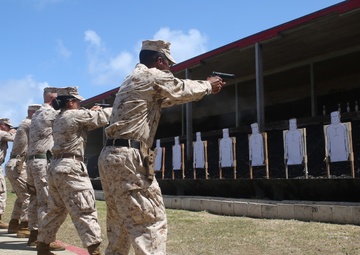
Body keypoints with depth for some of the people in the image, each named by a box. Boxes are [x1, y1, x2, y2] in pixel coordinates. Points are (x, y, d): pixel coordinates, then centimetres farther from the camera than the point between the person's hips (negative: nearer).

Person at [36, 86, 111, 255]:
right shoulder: (74, 115, -8)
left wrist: (92, 112, 11)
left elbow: (83, 124, 23)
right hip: (70, 168, -9)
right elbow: (101, 118, -4)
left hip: (56, 167, 9)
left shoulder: (59, 118, 18)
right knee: (85, 211, -9)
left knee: (56, 210, 17)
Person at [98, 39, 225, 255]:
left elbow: (171, 97, 31)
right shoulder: (154, 76, -4)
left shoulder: (134, 79, 23)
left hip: (111, 156, 10)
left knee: (120, 223, 16)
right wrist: (208, 86, 27)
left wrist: (204, 87, 33)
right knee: (152, 222, -7)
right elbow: (184, 90, 8)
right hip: (129, 158, -10)